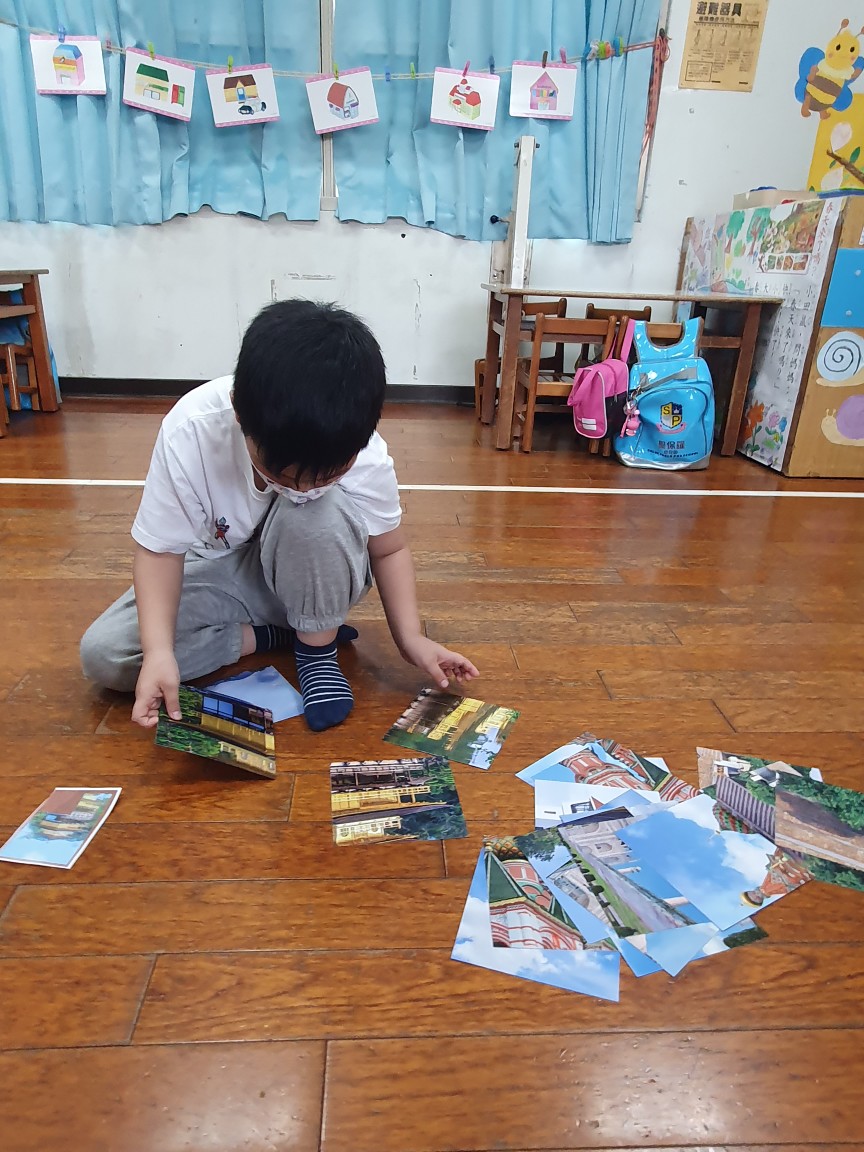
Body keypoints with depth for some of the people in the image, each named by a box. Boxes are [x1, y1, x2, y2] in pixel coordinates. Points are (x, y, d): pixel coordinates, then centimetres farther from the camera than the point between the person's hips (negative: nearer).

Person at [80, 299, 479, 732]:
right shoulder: (190, 433, -30)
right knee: (103, 655, -19)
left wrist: (411, 638, -21)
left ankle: (317, 645, -11)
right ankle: (275, 635, -8)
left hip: (310, 577, -1)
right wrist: (159, 650, -34)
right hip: (221, 572, 2)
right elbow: (159, 548, -21)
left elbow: (389, 549, -11)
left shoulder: (361, 454, -27)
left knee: (324, 512, -36)